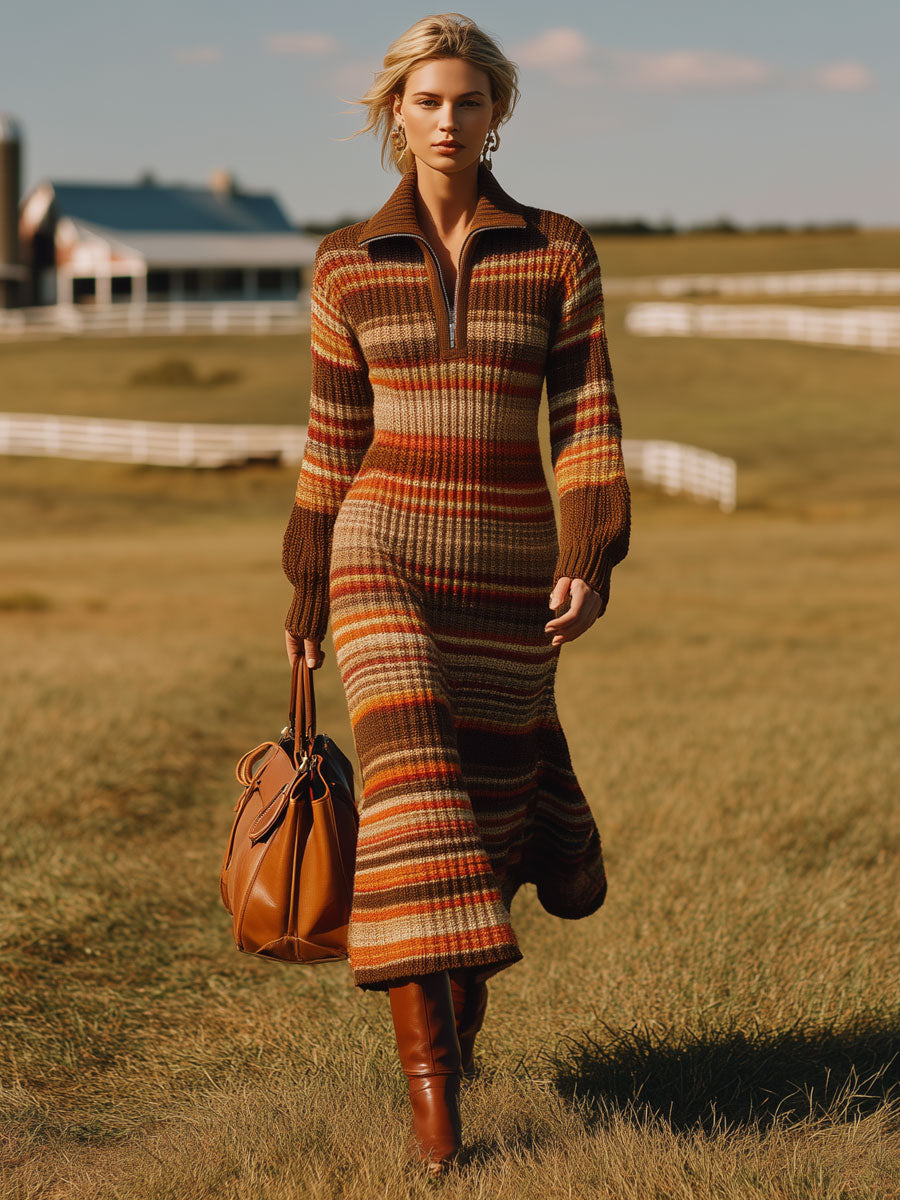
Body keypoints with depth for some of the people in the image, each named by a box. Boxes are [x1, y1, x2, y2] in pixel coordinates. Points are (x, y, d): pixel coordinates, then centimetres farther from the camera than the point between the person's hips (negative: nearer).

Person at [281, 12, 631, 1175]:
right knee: (411, 802, -15)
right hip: (387, 555, -1)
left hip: (510, 567, 1)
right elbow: (333, 435, 9)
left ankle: (461, 1005, 42)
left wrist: (591, 563, -14)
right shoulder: (348, 264, 2)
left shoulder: (559, 251, 1)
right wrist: (307, 587, 11)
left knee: (483, 805, 12)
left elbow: (587, 420, -2)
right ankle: (430, 1089, -12)